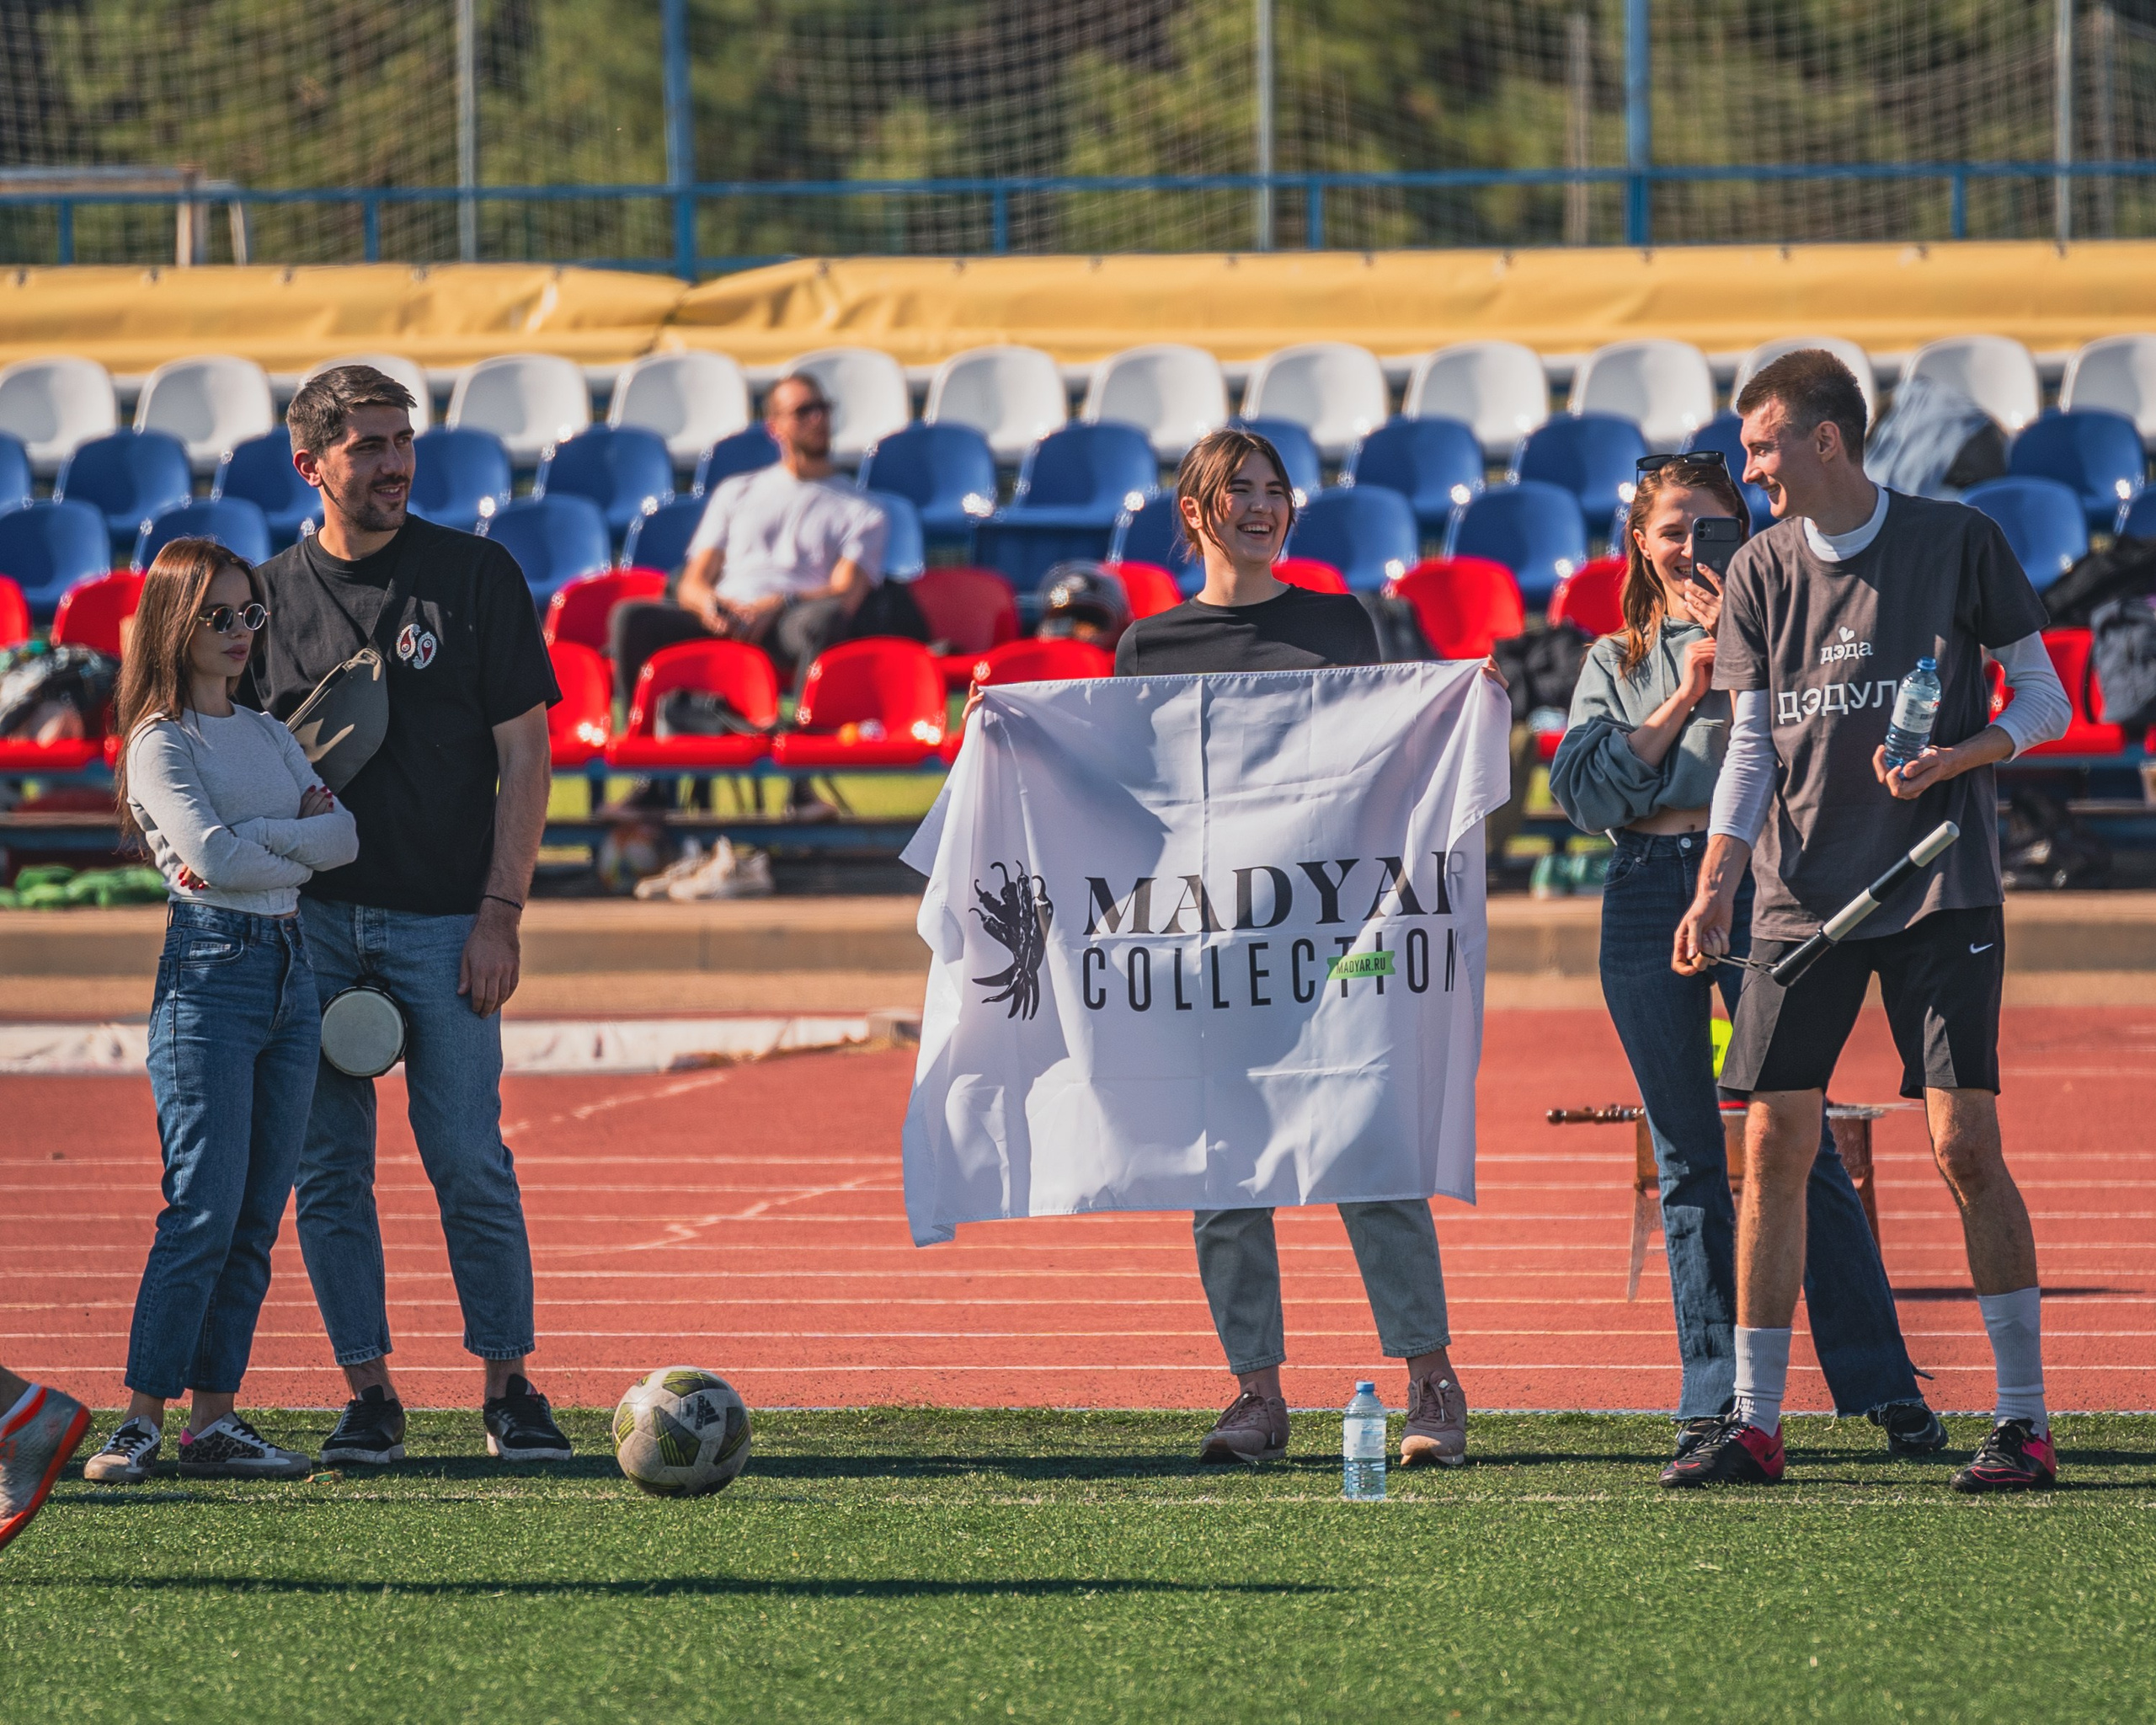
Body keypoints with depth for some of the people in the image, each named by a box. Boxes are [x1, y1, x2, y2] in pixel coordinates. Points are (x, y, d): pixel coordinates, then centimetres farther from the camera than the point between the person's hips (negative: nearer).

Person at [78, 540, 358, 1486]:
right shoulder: (161, 744, -3)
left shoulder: (270, 735, 17)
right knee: (204, 1211, -13)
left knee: (257, 1218, 3)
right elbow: (211, 855, -17)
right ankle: (141, 1421, -10)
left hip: (289, 970, 7)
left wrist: (261, 841, -10)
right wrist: (300, 846, -2)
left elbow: (346, 836, 6)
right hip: (210, 972, -7)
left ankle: (213, 1418, 5)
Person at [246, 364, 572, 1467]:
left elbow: (523, 756, 0)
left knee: (470, 1163, -5)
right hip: (306, 920, 2)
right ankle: (368, 1396, 7)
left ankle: (508, 1386, 4)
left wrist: (499, 914, -8)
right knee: (328, 1168, 1)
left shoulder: (476, 576, 1)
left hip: (444, 921, -2)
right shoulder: (270, 595, 8)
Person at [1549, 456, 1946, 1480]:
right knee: (1687, 1159, 3)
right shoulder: (1614, 662, 18)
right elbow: (1582, 791, 4)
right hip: (1647, 895, 3)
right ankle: (1712, 1401, 6)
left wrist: (1738, 654, -8)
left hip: (1755, 883, -3)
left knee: (1799, 1140, -9)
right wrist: (1685, 691, -1)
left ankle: (1884, 1388, -6)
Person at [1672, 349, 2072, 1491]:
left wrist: (1958, 756, -17)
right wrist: (1716, 886, -7)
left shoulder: (1957, 544, -2)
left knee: (1964, 1144, -9)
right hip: (1801, 899, 4)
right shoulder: (1760, 573, 7)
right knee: (1773, 1147, -1)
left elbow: (2044, 702, 3)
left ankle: (2025, 1419, -2)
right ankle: (1755, 1420, 6)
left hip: (1941, 889, -4)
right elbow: (1751, 747, 6)